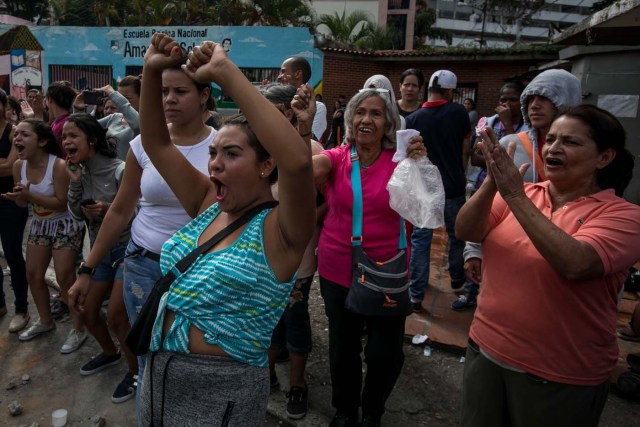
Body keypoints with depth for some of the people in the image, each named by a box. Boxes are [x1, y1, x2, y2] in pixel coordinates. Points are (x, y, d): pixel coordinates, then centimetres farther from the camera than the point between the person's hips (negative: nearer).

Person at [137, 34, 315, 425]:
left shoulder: (277, 231, -19)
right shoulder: (208, 206, 0)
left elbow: (298, 159, -39)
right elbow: (156, 143, 3)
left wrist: (225, 72, -35)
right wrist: (152, 71, -10)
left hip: (224, 392, -6)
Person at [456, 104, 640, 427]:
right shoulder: (523, 194, 1)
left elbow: (574, 264, -29)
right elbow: (464, 232, -10)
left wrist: (515, 196, -28)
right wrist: (491, 184, -26)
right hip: (486, 351, 4)